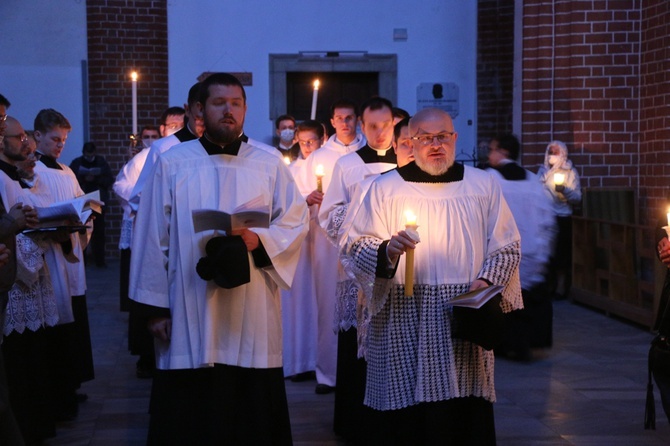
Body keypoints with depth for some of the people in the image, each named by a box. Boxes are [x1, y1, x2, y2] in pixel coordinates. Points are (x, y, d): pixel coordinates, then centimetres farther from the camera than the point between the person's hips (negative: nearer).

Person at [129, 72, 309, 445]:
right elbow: (154, 239, 2)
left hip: (253, 315, 1)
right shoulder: (172, 164, 3)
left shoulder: (270, 165, 6)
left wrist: (258, 239, -15)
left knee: (254, 413, 6)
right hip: (190, 313, -1)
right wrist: (156, 306, -1)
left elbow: (297, 221, 5)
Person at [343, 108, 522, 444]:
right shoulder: (385, 188, 5)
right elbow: (357, 245, 0)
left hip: (465, 319, 2)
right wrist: (388, 251, -20)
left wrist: (488, 280, -7)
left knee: (466, 419, 2)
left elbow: (506, 246, 11)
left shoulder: (484, 186, 10)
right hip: (404, 325, -1)